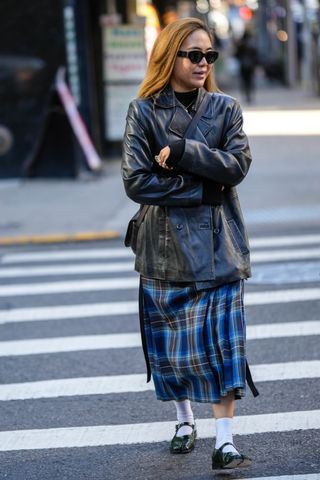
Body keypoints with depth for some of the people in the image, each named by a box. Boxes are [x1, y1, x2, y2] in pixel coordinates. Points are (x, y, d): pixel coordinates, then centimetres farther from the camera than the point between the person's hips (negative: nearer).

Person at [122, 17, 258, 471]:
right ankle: (185, 421, 31)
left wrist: (180, 152, -18)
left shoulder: (225, 107, 4)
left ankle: (224, 441, -4)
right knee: (171, 344, 9)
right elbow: (136, 181, -11)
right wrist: (203, 188, -12)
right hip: (166, 243, 0)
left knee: (222, 343, -6)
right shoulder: (144, 111, -3)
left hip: (218, 244, 0)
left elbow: (238, 164, -10)